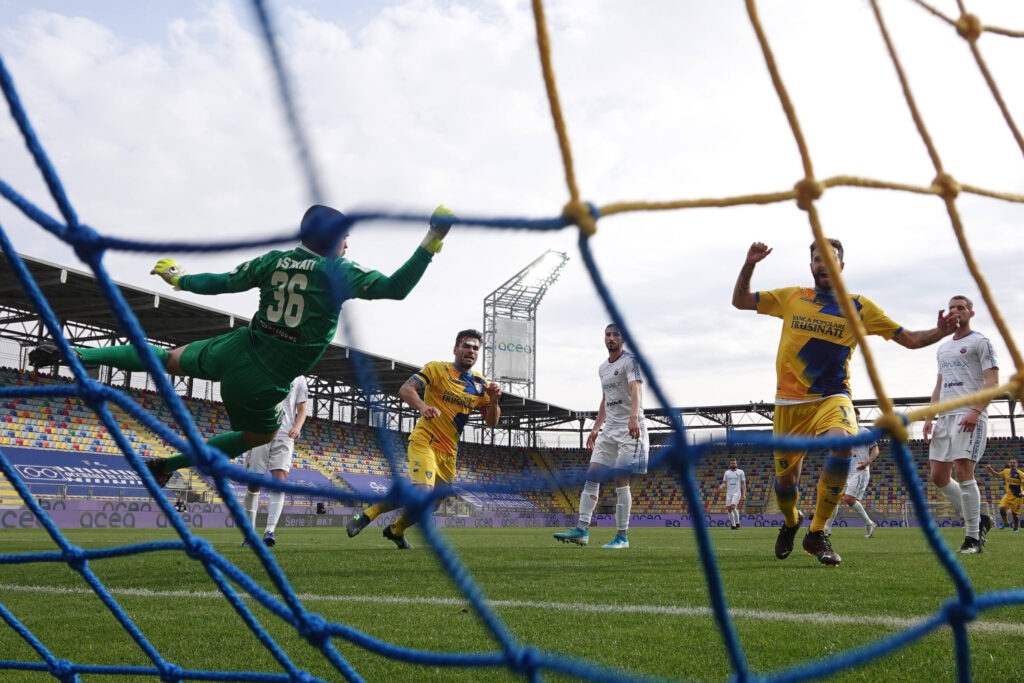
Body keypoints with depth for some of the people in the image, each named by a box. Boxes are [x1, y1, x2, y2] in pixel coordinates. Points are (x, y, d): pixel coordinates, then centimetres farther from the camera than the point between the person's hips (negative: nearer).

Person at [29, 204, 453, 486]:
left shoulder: (274, 260, 3)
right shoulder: (340, 272, -10)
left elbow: (220, 282, 9)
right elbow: (395, 288, -17)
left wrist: (178, 278, 26)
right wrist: (431, 243, -13)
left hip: (236, 352, 4)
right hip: (267, 381, -3)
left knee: (169, 359, 24)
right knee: (258, 436, 25)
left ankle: (70, 355, 14)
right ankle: (169, 463, 20)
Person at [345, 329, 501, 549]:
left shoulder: (480, 384, 10)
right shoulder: (437, 369, -4)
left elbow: (492, 422, 9)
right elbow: (405, 389, -14)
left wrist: (494, 400, -11)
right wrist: (422, 406, -33)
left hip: (449, 452, 6)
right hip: (424, 442, -6)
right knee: (422, 491, -28)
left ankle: (395, 530, 39)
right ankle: (367, 515, -12)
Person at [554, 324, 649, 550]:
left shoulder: (630, 361, -8)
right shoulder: (603, 368, 17)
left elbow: (636, 388, -25)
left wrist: (633, 417, -41)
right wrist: (596, 428, 24)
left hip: (630, 429, -8)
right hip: (609, 429, 8)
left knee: (620, 480, -9)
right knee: (592, 476, 0)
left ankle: (622, 537, -2)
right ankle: (582, 530, 0)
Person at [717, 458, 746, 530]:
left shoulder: (740, 472, 4)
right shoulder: (727, 472, 13)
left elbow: (743, 484, 3)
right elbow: (724, 483, 12)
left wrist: (744, 494, -5)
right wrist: (721, 487, -10)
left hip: (737, 492, -4)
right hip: (729, 493, 4)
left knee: (733, 506, -21)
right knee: (729, 509, -2)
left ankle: (737, 522, -5)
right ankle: (733, 525, 10)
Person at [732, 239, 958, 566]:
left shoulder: (860, 307, 6)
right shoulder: (791, 298, 9)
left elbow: (909, 338, 7)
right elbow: (739, 301, 14)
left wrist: (939, 331, -13)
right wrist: (749, 265, -1)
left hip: (832, 397, -2)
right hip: (790, 401, 2)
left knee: (842, 444, -34)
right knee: (785, 479, 3)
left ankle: (817, 533, -20)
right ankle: (791, 521, 41)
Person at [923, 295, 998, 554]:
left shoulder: (980, 342, 1)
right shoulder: (943, 348, 23)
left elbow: (992, 381, -8)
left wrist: (976, 411, -21)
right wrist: (929, 417, 13)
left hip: (969, 417, -8)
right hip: (945, 417, 8)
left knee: (963, 472, -14)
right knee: (938, 477, 3)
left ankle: (973, 538, -6)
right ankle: (979, 520, 19)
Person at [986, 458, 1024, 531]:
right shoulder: (1006, 471, 5)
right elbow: (997, 475, 21)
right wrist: (990, 468, 11)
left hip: (1017, 497, -4)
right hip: (1008, 495, 4)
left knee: (1015, 513, 1)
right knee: (1001, 508, -14)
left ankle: (1016, 528, 21)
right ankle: (1005, 523, 7)